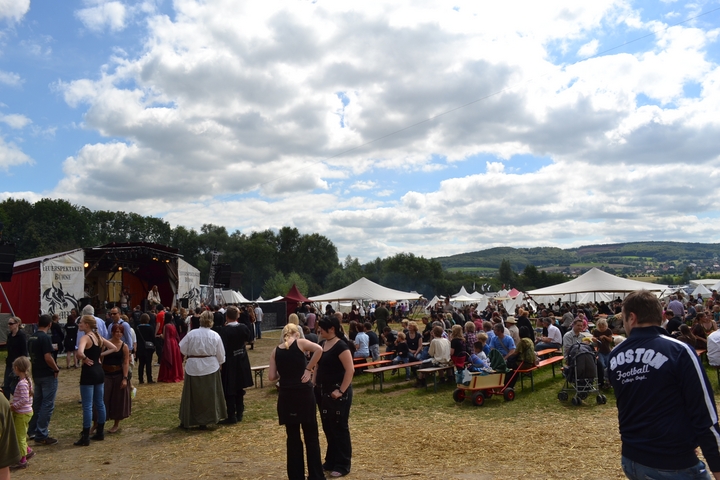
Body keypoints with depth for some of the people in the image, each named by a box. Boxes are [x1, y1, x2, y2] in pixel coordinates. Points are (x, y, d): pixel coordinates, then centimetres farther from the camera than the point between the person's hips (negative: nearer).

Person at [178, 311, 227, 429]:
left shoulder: (191, 334, -11)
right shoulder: (215, 336, -7)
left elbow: (183, 349, -1)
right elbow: (221, 355, 1)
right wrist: (219, 363, 21)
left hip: (193, 368, 0)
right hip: (210, 367, 0)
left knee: (192, 395, 11)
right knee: (208, 395, 11)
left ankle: (185, 421, 22)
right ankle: (204, 422, 16)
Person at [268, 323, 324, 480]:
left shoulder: (275, 351, 6)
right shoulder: (300, 343, -2)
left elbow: (271, 377, 2)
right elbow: (319, 349, -20)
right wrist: (308, 368, -11)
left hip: (286, 395, 3)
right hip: (304, 393, -3)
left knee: (293, 437, 13)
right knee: (311, 436, 9)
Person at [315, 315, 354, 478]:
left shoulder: (341, 346, -17)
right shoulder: (322, 344, 8)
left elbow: (350, 370, -22)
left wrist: (341, 390, -21)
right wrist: (314, 385, 8)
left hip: (337, 393, -8)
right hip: (323, 392, 8)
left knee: (339, 428, 3)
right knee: (328, 427, 16)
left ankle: (343, 465, 15)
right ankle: (331, 461, 30)